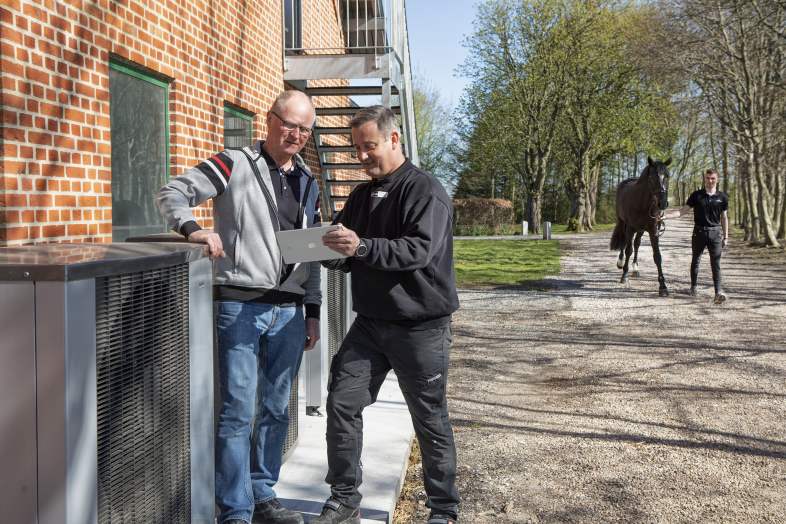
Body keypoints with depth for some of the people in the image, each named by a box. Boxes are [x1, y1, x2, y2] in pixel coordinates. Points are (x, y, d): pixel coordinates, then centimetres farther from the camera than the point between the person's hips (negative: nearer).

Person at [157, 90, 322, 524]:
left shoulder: (308, 184, 15)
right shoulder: (235, 165, -2)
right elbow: (173, 194, -7)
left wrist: (312, 312, 14)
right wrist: (193, 229, -26)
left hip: (288, 311, 6)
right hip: (239, 305, -6)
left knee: (275, 409, 13)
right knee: (238, 411, -4)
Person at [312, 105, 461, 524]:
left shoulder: (425, 190, -9)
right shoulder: (362, 196, 13)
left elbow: (419, 250, -23)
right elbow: (345, 256, 15)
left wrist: (361, 246, -34)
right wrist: (329, 247, -8)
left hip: (420, 326, -6)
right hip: (370, 321, 6)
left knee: (430, 420, 5)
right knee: (341, 403, -1)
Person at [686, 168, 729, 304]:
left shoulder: (722, 197, 3)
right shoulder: (696, 195, -1)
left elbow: (724, 217, 8)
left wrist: (725, 236, 7)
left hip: (715, 232, 0)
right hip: (699, 231, 0)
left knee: (716, 263, -6)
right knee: (695, 260, 13)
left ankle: (718, 292, -13)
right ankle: (693, 287, 28)